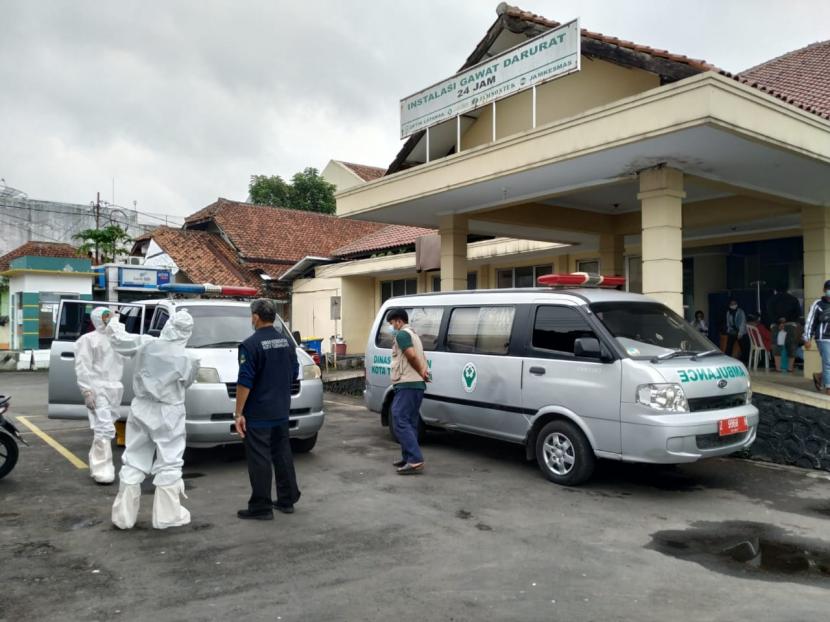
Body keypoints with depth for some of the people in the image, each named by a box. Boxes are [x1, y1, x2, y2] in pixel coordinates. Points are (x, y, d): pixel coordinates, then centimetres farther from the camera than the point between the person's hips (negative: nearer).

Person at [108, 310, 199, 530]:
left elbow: (118, 340, 7)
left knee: (133, 463, 13)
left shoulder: (144, 344, -6)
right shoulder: (187, 360, -13)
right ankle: (167, 516, 10)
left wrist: (113, 326, 28)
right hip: (167, 415, -4)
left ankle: (124, 515, 20)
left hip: (141, 410, 4)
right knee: (169, 465, 6)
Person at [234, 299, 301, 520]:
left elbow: (245, 382, -18)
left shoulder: (251, 344, -16)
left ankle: (261, 507, 6)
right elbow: (294, 373, 12)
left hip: (258, 413, -7)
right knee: (282, 454, 15)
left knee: (259, 459, 0)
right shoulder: (287, 340, 6)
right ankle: (287, 500, 23)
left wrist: (239, 413, -14)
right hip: (282, 410, 7)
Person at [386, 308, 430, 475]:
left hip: (408, 384, -10)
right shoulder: (413, 334, 25)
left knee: (400, 421, -12)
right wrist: (422, 372, 3)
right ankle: (409, 458, 16)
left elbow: (412, 356, -21)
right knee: (409, 422, 13)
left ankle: (415, 461, -17)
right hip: (417, 385, 10)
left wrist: (420, 373, -7)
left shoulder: (402, 334, -8)